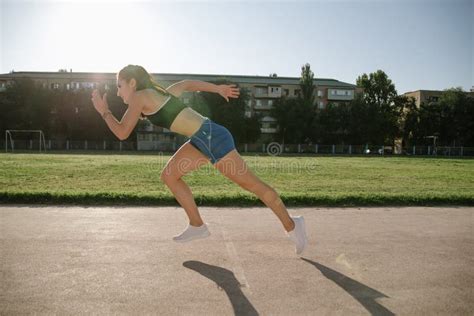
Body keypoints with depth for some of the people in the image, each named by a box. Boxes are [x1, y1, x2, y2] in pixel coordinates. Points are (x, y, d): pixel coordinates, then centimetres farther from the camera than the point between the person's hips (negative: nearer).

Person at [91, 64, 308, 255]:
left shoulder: (140, 97, -5)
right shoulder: (157, 94, 19)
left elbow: (122, 133, -5)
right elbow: (188, 84, 30)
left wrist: (104, 111, 10)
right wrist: (219, 89, 36)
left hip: (212, 138, -9)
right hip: (203, 140, 9)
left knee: (253, 185, 0)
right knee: (169, 175, 13)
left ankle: (291, 225, 15)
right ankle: (197, 226, 20)